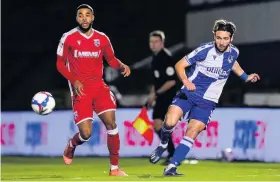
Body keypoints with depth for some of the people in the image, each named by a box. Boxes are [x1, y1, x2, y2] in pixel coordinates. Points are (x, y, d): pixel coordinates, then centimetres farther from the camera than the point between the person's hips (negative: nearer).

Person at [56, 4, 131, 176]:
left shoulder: (102, 38, 4)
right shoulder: (68, 38, -3)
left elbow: (111, 59, 15)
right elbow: (60, 64, 2)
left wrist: (122, 66, -7)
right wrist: (74, 80, -14)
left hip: (99, 86, 3)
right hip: (80, 89, -3)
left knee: (111, 124, -11)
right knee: (86, 133, -9)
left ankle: (115, 168, -1)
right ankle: (71, 146, 29)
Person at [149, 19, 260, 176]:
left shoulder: (233, 52, -1)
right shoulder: (205, 50, -15)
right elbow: (179, 65, -11)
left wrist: (245, 77, 21)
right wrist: (185, 80, -28)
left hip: (207, 101, 3)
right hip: (189, 93, -3)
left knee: (192, 132, -11)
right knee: (170, 122, -22)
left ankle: (171, 167, -6)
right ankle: (163, 145, 11)